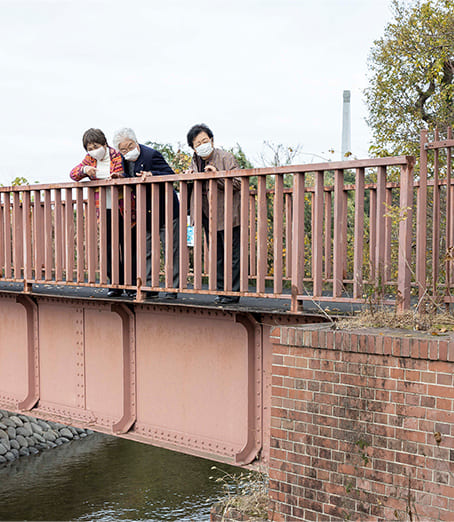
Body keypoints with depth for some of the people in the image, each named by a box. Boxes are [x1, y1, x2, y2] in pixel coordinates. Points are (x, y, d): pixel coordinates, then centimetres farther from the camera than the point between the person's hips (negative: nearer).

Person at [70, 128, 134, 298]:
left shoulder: (117, 156, -4)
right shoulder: (90, 159, 9)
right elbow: (73, 174, 9)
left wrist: (117, 175, -28)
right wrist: (84, 170, -12)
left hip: (122, 207, -4)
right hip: (105, 209, 4)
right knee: (110, 246, 3)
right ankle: (116, 284, 10)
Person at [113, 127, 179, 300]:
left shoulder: (151, 155, -16)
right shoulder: (124, 159, 4)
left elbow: (171, 175, -21)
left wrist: (152, 174, -36)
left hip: (165, 210, -7)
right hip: (145, 214, 7)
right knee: (145, 251, 9)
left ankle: (172, 289, 6)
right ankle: (149, 287, 18)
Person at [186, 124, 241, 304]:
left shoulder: (226, 158, -8)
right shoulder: (195, 162, 11)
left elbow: (238, 184, -14)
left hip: (228, 215, -6)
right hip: (208, 217, 6)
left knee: (231, 255, -2)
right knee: (216, 255, 12)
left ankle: (233, 293, 5)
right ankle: (220, 290, 21)